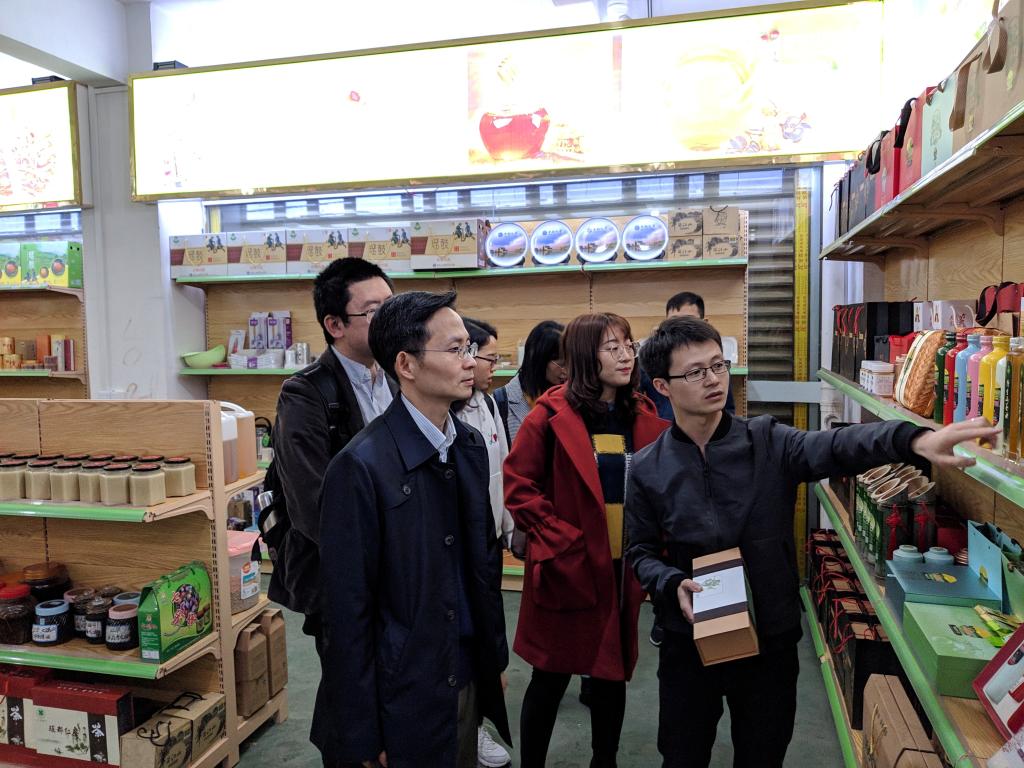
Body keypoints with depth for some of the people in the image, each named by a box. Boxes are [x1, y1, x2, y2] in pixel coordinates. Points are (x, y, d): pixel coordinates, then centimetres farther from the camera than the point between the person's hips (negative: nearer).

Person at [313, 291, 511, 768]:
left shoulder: (471, 446, 1)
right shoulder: (362, 466, -21)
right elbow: (346, 612, -17)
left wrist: (495, 657, 14)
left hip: (468, 678, 7)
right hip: (402, 694, -6)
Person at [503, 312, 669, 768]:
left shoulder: (645, 419, 3)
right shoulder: (552, 414, -11)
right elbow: (517, 486, -11)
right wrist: (559, 540, -16)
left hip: (624, 568, 5)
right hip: (568, 568, -4)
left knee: (613, 673, 18)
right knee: (551, 678, 8)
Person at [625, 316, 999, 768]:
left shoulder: (767, 443, -8)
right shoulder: (648, 470, -6)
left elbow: (836, 447, -26)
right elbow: (641, 552, 2)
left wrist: (913, 441, -44)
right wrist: (673, 585, -18)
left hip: (771, 641, 0)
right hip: (688, 644, 0)